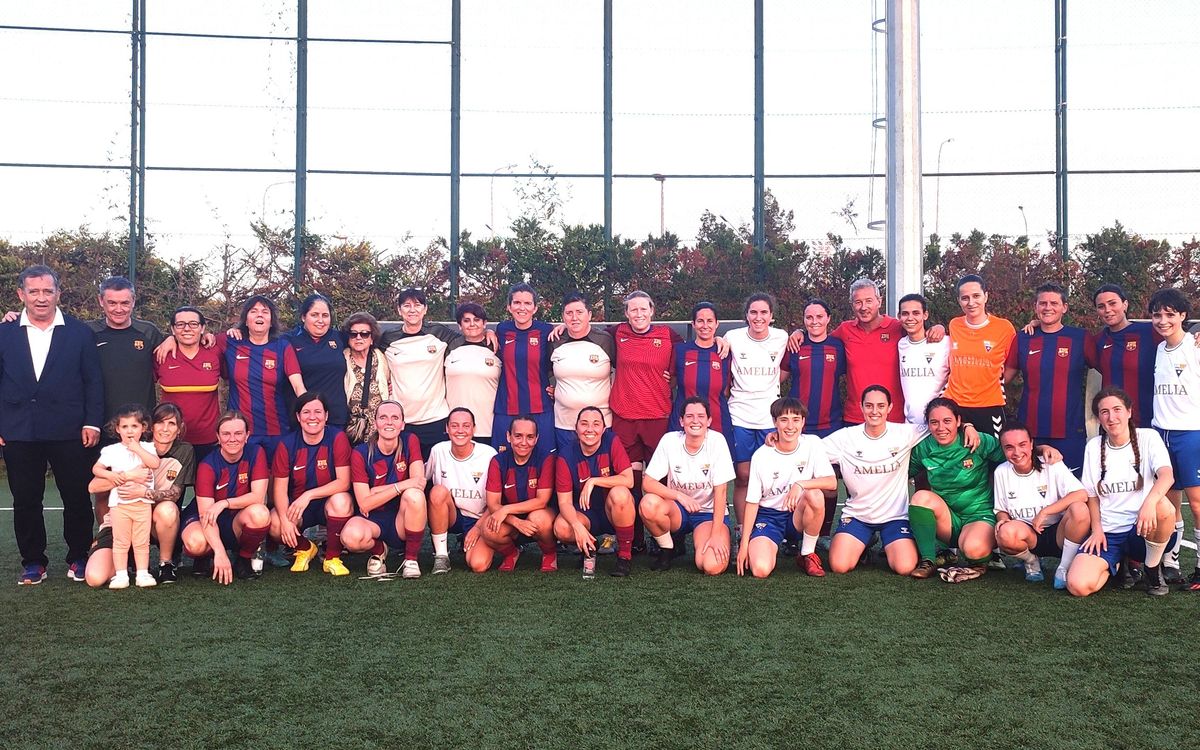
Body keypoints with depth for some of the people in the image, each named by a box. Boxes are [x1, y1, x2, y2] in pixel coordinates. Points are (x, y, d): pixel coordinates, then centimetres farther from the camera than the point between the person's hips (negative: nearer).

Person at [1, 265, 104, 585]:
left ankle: (78, 558, 18)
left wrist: (93, 422, -5)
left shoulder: (80, 333, 4)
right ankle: (33, 562, 20)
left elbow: (93, 381, 2)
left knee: (77, 499, 4)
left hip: (70, 432, -1)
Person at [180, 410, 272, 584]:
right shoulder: (208, 465, -17)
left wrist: (224, 503, -30)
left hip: (238, 524, 2)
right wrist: (220, 552, -37)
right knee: (196, 543, -36)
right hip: (212, 525, -1)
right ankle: (204, 557, 4)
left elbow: (258, 497, -17)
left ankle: (244, 560, -5)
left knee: (260, 513, -33)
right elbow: (206, 513, -25)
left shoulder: (256, 453, -11)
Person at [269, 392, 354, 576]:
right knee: (275, 525, -28)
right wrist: (285, 519, -25)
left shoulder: (338, 438, -13)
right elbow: (280, 487, -9)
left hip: (328, 504, -2)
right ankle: (305, 548, 9)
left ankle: (332, 558, -12)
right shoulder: (287, 444, -6)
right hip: (296, 505, 2)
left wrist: (309, 495, -28)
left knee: (341, 500, -36)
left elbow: (343, 482, -18)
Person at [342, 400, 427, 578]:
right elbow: (364, 503, -13)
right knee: (352, 536, -34)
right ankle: (378, 551, 5)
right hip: (373, 520, 0)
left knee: (414, 495, -32)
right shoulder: (361, 454, -8)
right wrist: (400, 486, -24)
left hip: (403, 521, 0)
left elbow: (419, 483, -17)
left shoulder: (410, 442, -5)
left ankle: (411, 559, -12)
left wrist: (375, 492, -16)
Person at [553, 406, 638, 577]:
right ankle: (588, 548, 8)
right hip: (585, 514, 1)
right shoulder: (566, 456, -10)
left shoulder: (612, 442, -12)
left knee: (620, 494, -34)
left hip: (614, 511, -1)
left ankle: (625, 556, -15)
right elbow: (564, 502, -12)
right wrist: (578, 526, -30)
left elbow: (628, 480, -20)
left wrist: (593, 481, -25)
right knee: (561, 528, -29)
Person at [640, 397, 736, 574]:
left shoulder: (717, 441, -14)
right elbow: (648, 483, -11)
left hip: (709, 513, -2)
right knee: (649, 503, -32)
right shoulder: (669, 440, -10)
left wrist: (716, 534, -20)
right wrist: (680, 496, -25)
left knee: (712, 567, -27)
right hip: (678, 509, 2)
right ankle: (667, 549, -2)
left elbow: (720, 491, -15)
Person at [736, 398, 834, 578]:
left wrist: (800, 484, -31)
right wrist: (744, 543, -8)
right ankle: (772, 547, 13)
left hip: (798, 515, 1)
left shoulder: (812, 444, -6)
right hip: (768, 515, -1)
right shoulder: (761, 456, -9)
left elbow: (832, 482, -14)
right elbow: (752, 501, -5)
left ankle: (808, 555, -10)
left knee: (815, 495, -33)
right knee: (760, 570, -26)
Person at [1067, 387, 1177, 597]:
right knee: (1078, 585, -24)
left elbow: (1167, 475, -20)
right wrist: (1097, 530, -4)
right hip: (1108, 533, 2)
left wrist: (1150, 502, -41)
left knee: (1163, 507, -39)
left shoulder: (1148, 438, -1)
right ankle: (1119, 563, 12)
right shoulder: (1094, 446, 7)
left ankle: (1153, 569, -8)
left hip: (1143, 532, -2)